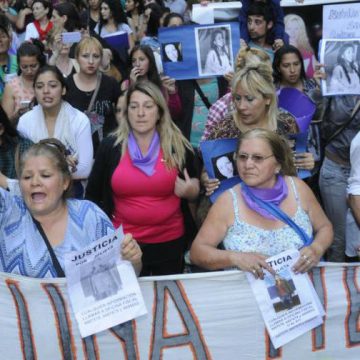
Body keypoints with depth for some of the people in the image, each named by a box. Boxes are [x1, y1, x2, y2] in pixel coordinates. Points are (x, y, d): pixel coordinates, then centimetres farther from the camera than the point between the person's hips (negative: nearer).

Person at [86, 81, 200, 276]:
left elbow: (194, 188, 11)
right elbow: (93, 195, 8)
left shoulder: (178, 146, -1)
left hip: (170, 243, 1)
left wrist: (190, 191, -10)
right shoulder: (110, 146, -2)